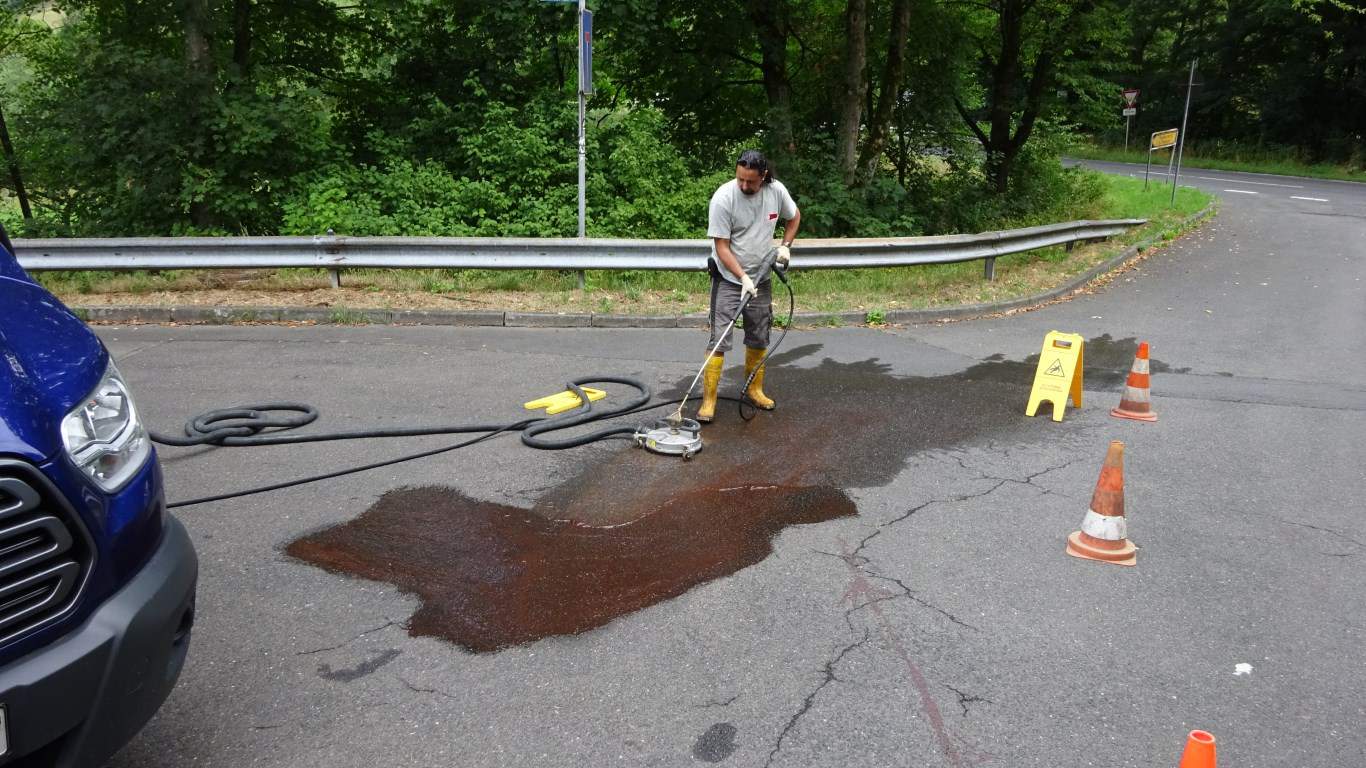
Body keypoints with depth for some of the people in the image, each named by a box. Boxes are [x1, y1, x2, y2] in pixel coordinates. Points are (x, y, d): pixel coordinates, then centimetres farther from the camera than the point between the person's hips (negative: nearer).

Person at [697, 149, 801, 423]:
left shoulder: (776, 191, -9)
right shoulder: (723, 198, -23)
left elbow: (794, 216, 12)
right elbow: (721, 246, -20)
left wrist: (785, 246, -2)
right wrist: (743, 278, -27)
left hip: (761, 277, 5)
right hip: (729, 279, -5)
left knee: (759, 338, 13)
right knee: (719, 339, -10)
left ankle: (754, 389, 29)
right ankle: (709, 400, -7)